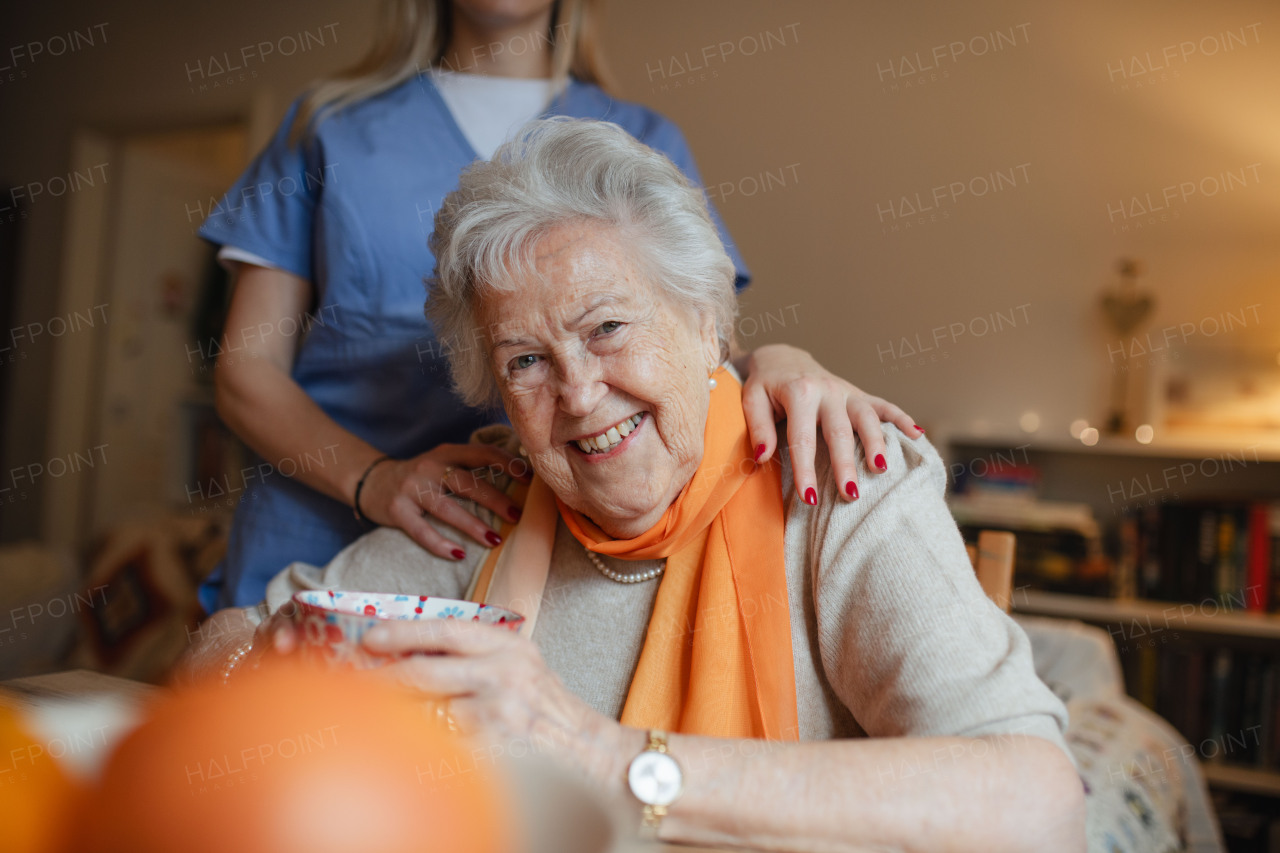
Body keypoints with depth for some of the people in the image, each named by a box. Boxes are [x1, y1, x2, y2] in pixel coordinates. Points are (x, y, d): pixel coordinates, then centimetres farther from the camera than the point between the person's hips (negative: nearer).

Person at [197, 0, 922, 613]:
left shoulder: (643, 142, 12)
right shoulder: (331, 124, 10)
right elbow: (246, 371, 4)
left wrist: (777, 363, -23)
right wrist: (373, 479, -15)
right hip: (314, 557, 0)